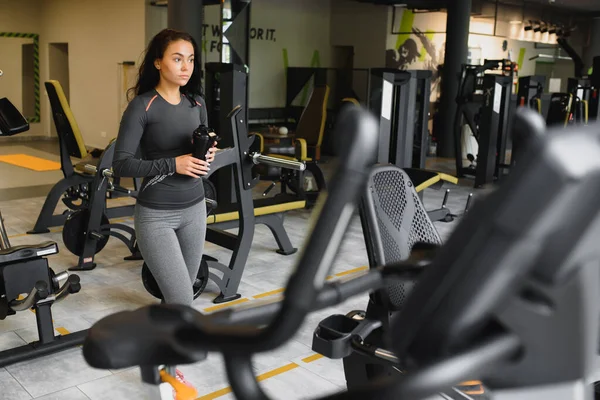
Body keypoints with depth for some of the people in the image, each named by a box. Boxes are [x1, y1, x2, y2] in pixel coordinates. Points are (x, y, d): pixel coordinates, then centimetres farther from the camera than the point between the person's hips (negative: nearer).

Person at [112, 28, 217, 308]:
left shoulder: (196, 103, 5)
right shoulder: (142, 106, -13)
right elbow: (121, 164, -16)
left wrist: (208, 156, -8)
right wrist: (173, 164, -24)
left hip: (195, 208, 6)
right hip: (156, 214, -6)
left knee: (181, 292, 16)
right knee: (182, 303, -9)